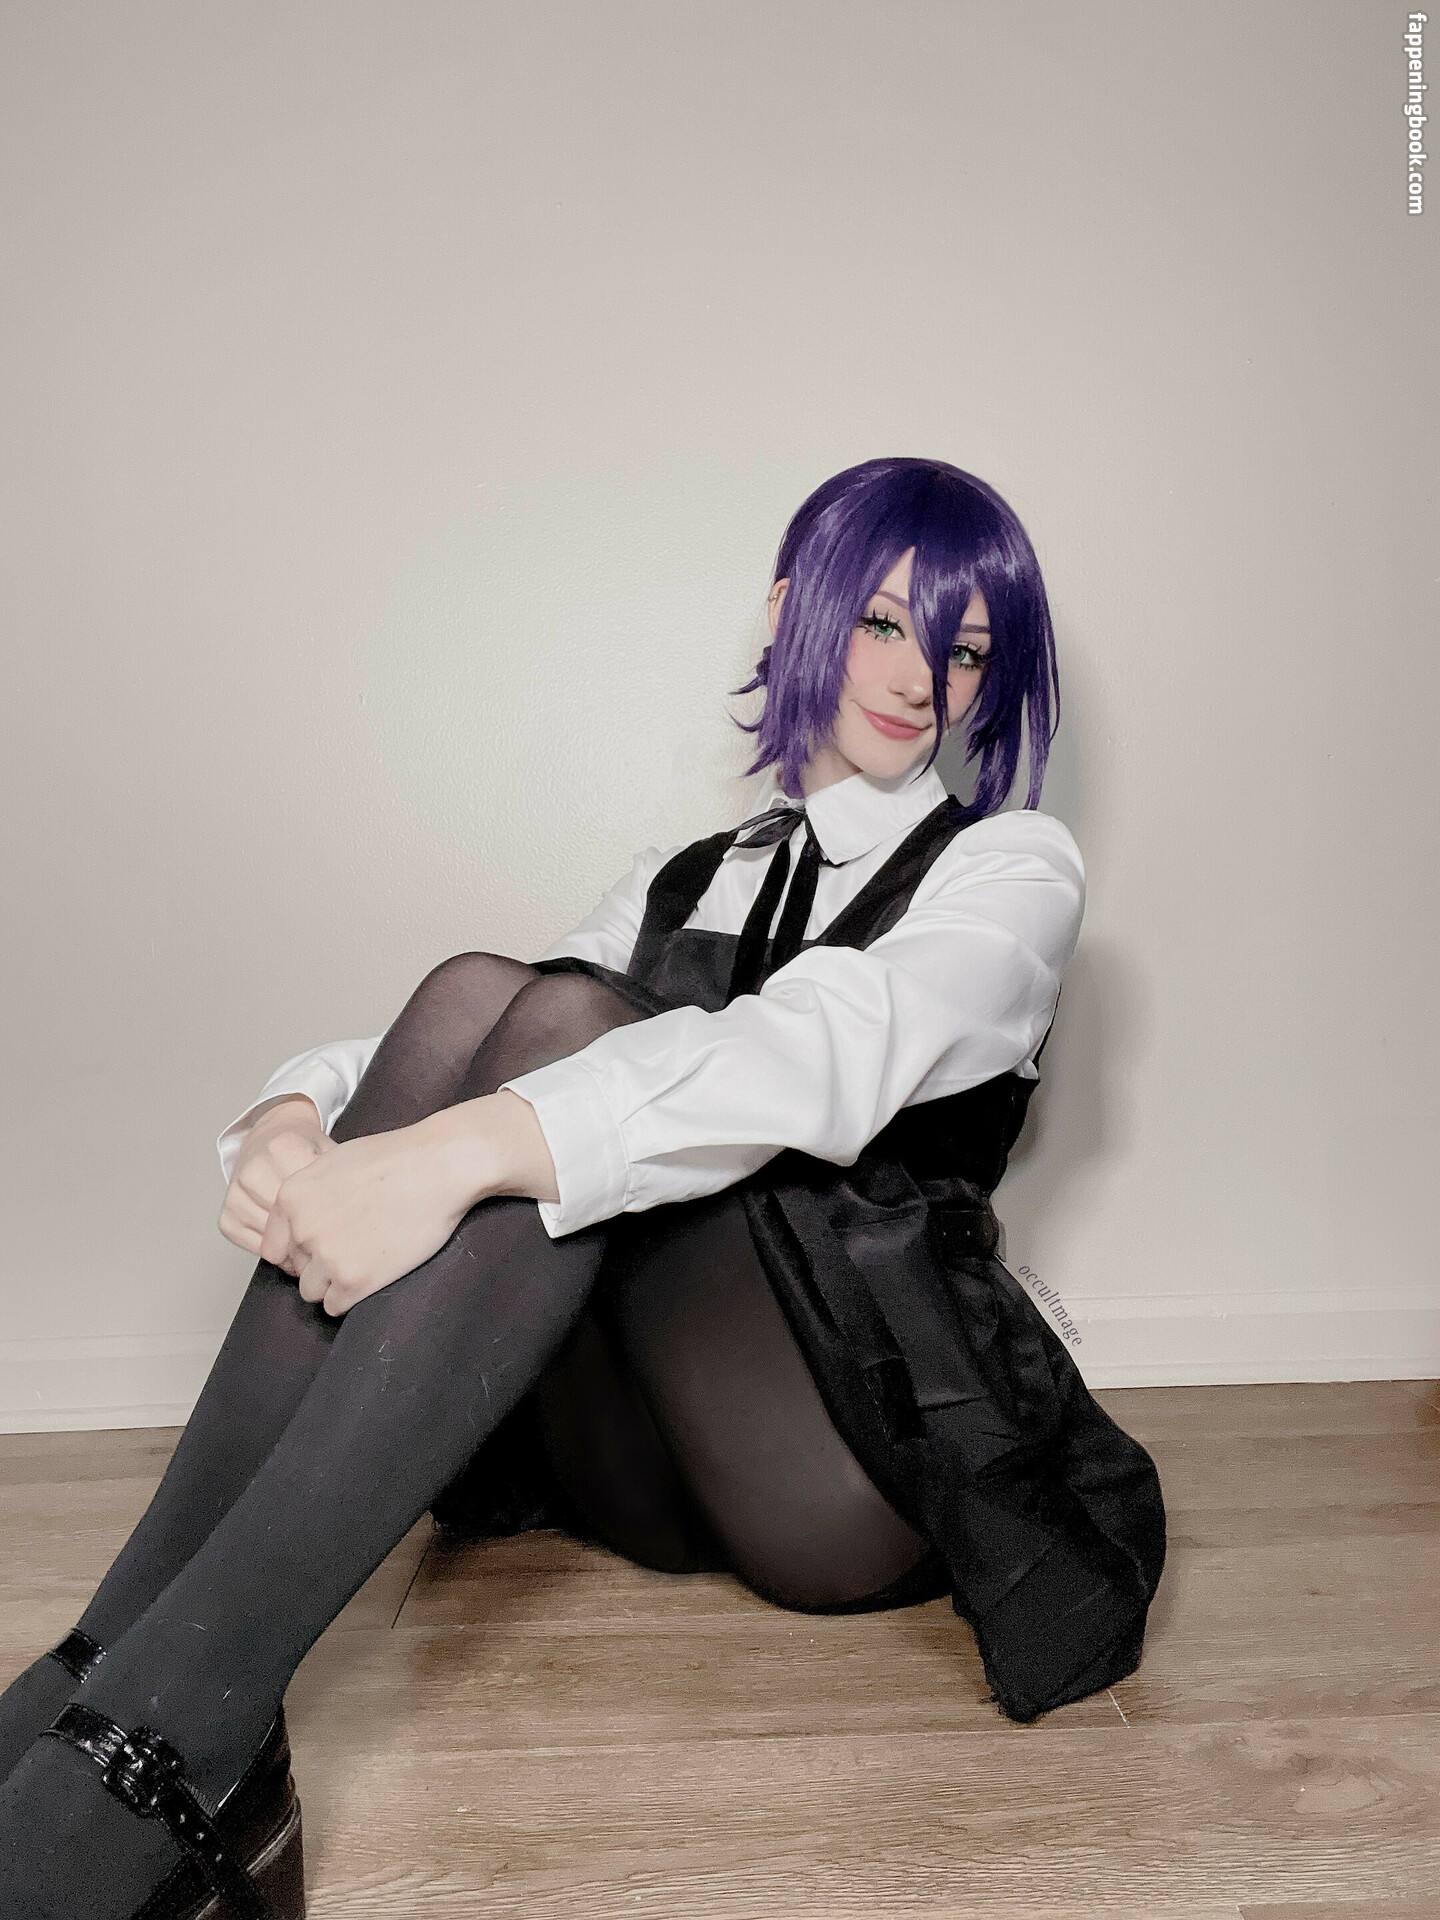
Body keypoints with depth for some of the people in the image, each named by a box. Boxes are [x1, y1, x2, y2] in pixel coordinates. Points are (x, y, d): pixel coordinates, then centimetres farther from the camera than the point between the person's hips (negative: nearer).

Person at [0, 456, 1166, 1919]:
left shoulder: (1012, 866, 3)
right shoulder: (679, 886, 19)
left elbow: (824, 1057, -21)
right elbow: (432, 1067, 5)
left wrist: (453, 1156, -33)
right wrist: (291, 1120, -19)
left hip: (855, 1470, -4)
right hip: (646, 1469, 4)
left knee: (566, 1023, -26)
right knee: (471, 994, -19)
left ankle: (148, 1742, -35)